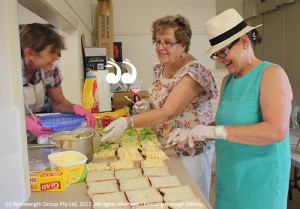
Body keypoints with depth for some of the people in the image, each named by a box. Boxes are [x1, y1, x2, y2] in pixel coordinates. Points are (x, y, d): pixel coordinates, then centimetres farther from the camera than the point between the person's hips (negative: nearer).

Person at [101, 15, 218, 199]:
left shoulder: (192, 72, -23)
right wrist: (150, 105, -4)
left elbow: (168, 112, -31)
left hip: (191, 150, -7)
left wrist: (127, 122, -40)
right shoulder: (161, 68, 2)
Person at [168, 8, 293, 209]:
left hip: (259, 181, -6)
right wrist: (193, 133, -4)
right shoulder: (227, 80, 7)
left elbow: (276, 131, -25)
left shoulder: (272, 74, -13)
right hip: (228, 176, 6)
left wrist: (216, 131, -27)